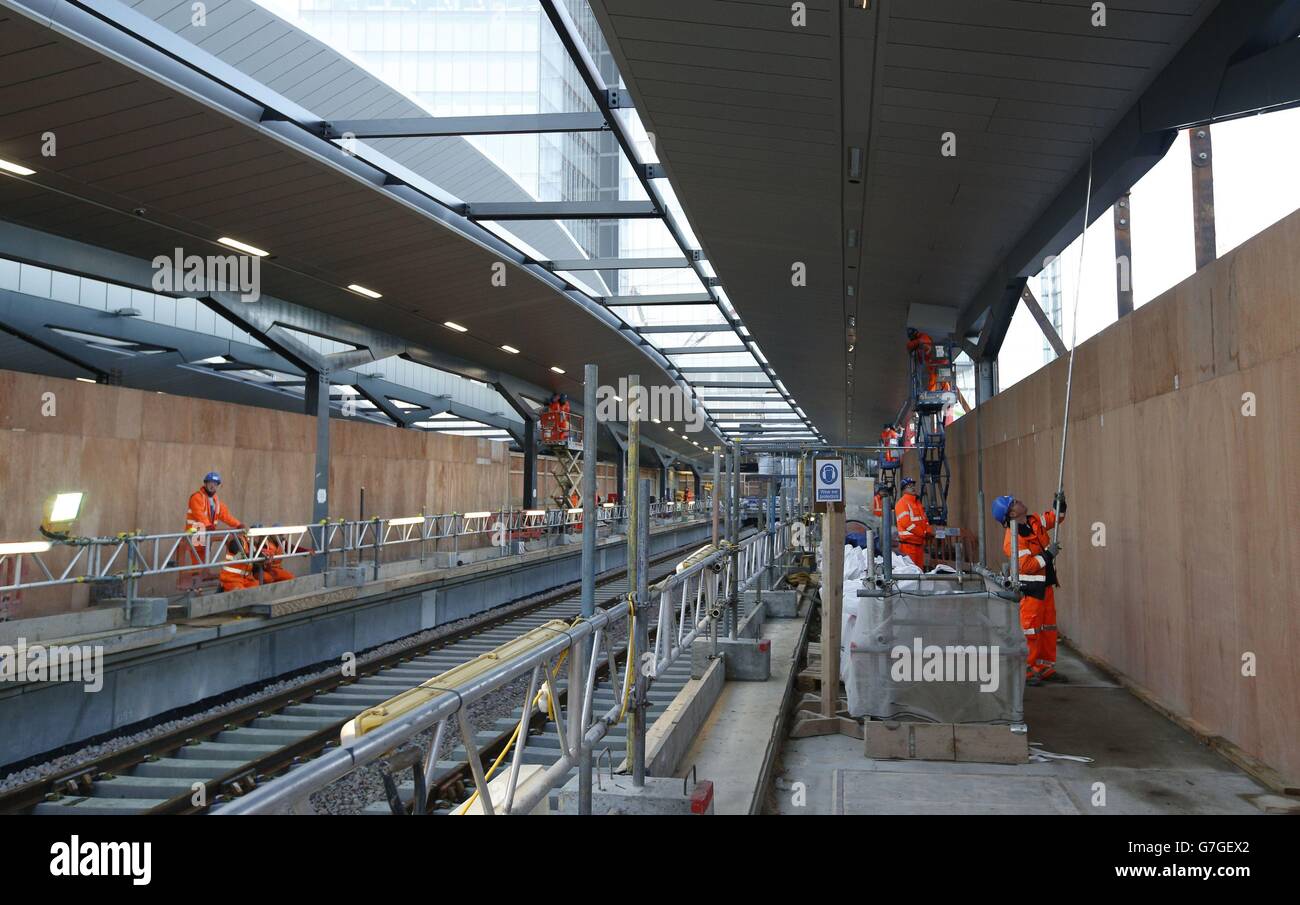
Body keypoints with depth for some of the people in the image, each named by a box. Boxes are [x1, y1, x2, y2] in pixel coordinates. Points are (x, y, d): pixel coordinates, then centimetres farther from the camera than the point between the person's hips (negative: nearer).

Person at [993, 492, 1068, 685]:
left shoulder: (1034, 521, 5)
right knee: (1030, 629, -7)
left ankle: (1045, 668, 23)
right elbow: (1027, 566, -25)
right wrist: (1048, 555, -19)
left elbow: (1053, 518, 23)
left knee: (1049, 627, 14)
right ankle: (1025, 671, 1)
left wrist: (1059, 505, 4)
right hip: (1030, 588, -9)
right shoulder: (1013, 538, -22)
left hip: (1046, 584, 9)